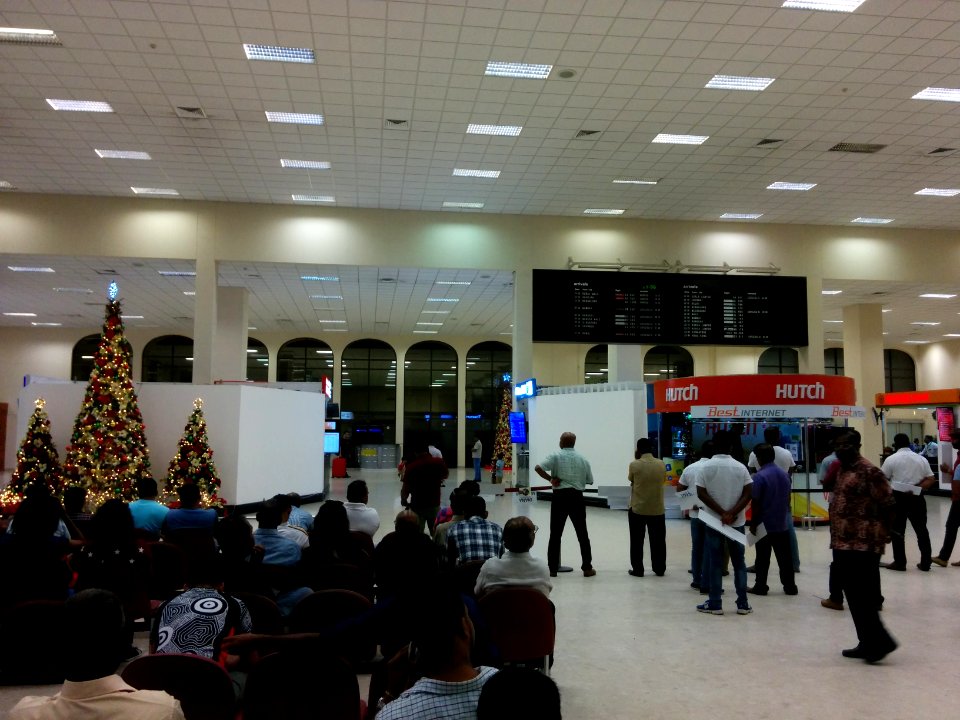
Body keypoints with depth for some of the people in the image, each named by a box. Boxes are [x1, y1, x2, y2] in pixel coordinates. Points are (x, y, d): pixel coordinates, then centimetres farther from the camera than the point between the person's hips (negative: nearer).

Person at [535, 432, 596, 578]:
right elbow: (590, 481, 9)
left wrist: (551, 478, -6)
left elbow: (538, 468, -17)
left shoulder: (555, 456, -4)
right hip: (577, 497, 2)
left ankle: (552, 568, 5)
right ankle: (587, 568, 11)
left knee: (555, 534, 5)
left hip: (560, 496, -2)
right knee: (582, 534, 10)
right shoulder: (583, 459, 5)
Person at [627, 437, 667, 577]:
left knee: (637, 541, 8)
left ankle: (637, 569, 11)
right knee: (658, 540, 13)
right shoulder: (661, 464, -4)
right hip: (657, 509, 2)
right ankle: (659, 569, 19)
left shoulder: (634, 465, -13)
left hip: (637, 508, -2)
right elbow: (663, 480, 11)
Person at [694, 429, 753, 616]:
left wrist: (722, 513, -14)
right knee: (739, 563, 11)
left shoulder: (706, 467, -6)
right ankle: (742, 604, 14)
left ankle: (715, 604, 8)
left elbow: (701, 493, -13)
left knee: (715, 563, 4)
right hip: (736, 522, 2)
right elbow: (748, 494, -9)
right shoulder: (740, 467, -1)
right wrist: (732, 514, -14)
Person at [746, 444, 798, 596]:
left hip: (765, 524, -6)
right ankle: (790, 586, 18)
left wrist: (753, 523, -8)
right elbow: (788, 498, 13)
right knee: (785, 557, 12)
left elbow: (756, 503, -16)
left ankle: (760, 587, 11)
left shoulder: (759, 476, -17)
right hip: (782, 524, 6)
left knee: (763, 558, 3)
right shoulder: (785, 474, 4)